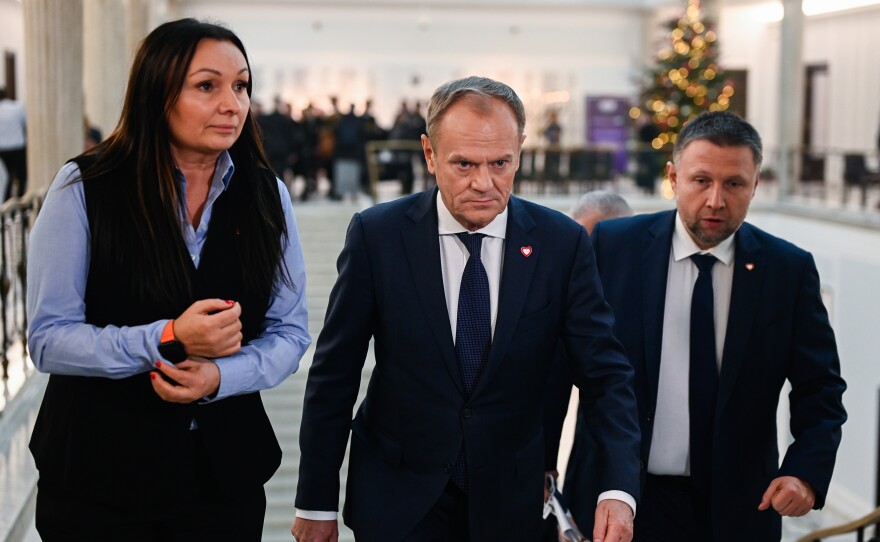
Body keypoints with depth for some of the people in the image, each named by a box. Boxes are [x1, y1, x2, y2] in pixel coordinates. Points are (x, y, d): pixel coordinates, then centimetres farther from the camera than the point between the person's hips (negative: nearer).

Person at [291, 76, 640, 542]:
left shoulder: (562, 242, -8)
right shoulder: (377, 235, -11)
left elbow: (606, 375, -8)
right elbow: (333, 376, -5)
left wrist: (620, 488, -23)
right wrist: (315, 503, -2)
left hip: (510, 503, 2)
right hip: (398, 500, -2)